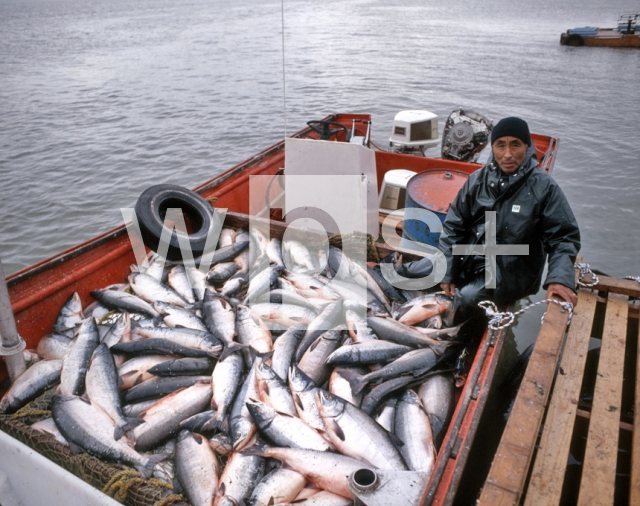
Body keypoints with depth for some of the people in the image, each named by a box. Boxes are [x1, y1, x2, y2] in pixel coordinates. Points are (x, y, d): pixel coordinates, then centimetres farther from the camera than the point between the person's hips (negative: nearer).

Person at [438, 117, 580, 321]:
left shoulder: (544, 187, -8)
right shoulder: (477, 180, 2)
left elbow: (563, 238, -7)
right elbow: (453, 228, 5)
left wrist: (560, 278, -25)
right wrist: (447, 274, -1)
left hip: (513, 272, -5)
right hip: (471, 264, 5)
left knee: (466, 298, -29)